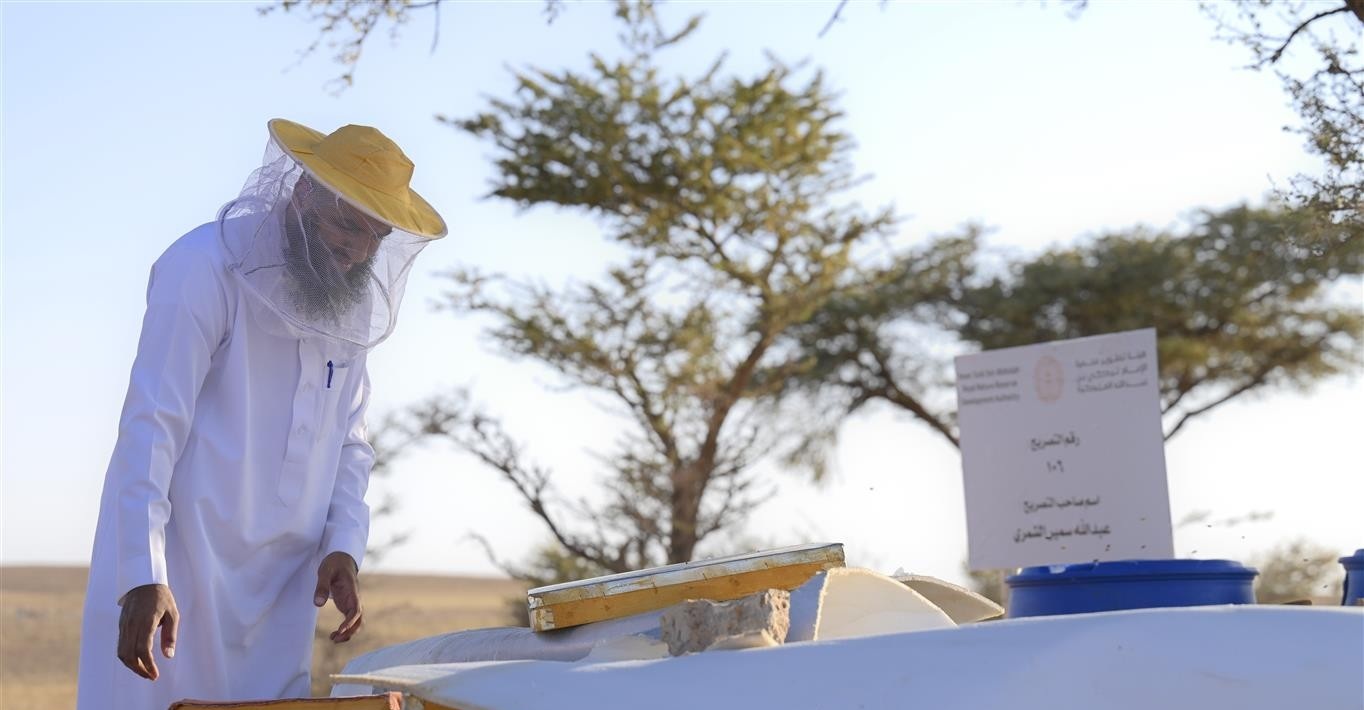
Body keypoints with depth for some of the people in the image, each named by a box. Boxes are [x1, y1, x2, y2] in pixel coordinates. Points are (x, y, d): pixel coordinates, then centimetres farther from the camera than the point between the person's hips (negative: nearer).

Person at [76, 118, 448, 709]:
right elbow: (151, 427, -17)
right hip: (182, 560, -6)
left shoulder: (356, 301, 10)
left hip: (281, 581, 6)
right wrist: (146, 577, -24)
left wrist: (344, 546, -2)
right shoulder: (208, 266, -11)